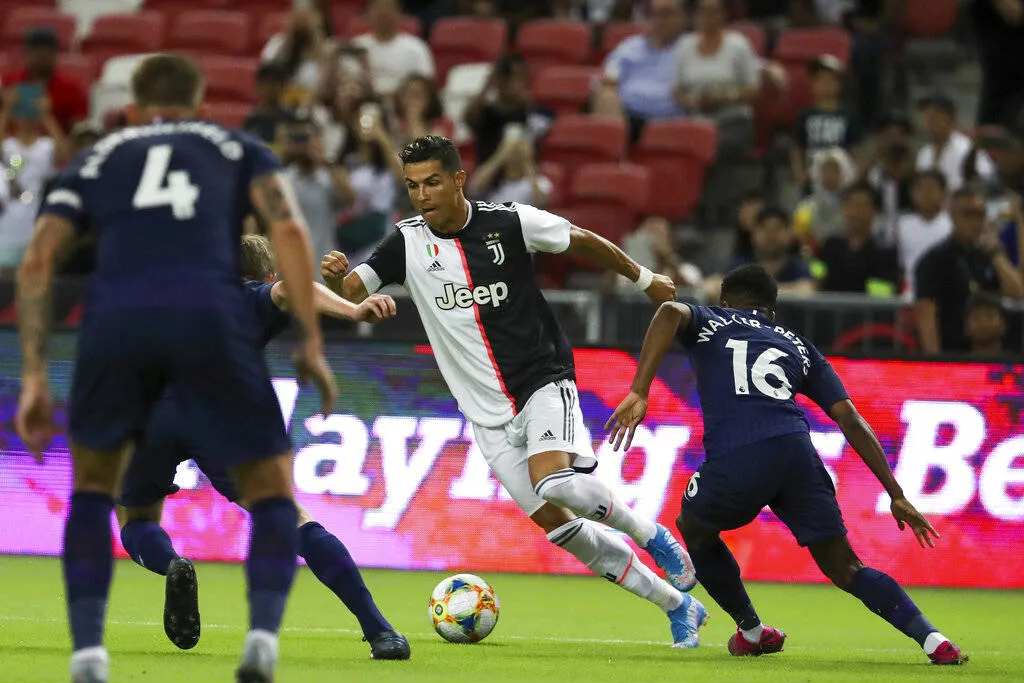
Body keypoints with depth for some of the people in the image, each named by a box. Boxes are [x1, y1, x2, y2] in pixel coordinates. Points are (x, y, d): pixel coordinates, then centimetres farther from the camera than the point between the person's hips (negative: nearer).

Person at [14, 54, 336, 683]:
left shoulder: (94, 162, 30)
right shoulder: (238, 148, 29)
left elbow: (38, 261, 15)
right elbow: (289, 230, 9)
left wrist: (34, 377, 12)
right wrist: (312, 342, 8)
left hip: (115, 319, 1)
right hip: (210, 318, -1)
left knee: (94, 482, 26)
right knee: (273, 489, 16)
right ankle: (264, 632, -11)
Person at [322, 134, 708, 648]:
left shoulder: (509, 223, -8)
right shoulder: (408, 243, -3)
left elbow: (582, 241, 8)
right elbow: (349, 293, -11)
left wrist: (643, 279, 19)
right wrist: (334, 276, -34)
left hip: (544, 381, -3)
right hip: (488, 414, 3)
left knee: (555, 483, -31)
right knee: (555, 523, 0)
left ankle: (649, 535, -2)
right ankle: (677, 605, 13)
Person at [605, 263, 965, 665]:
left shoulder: (707, 323, 26)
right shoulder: (797, 345, 32)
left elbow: (671, 312, 0)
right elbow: (851, 420, 23)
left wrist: (638, 393, -7)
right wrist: (896, 496, 22)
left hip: (734, 460, -2)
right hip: (795, 450, 2)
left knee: (693, 528, 30)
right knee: (844, 568, 8)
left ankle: (752, 632, 37)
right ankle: (932, 638, -9)